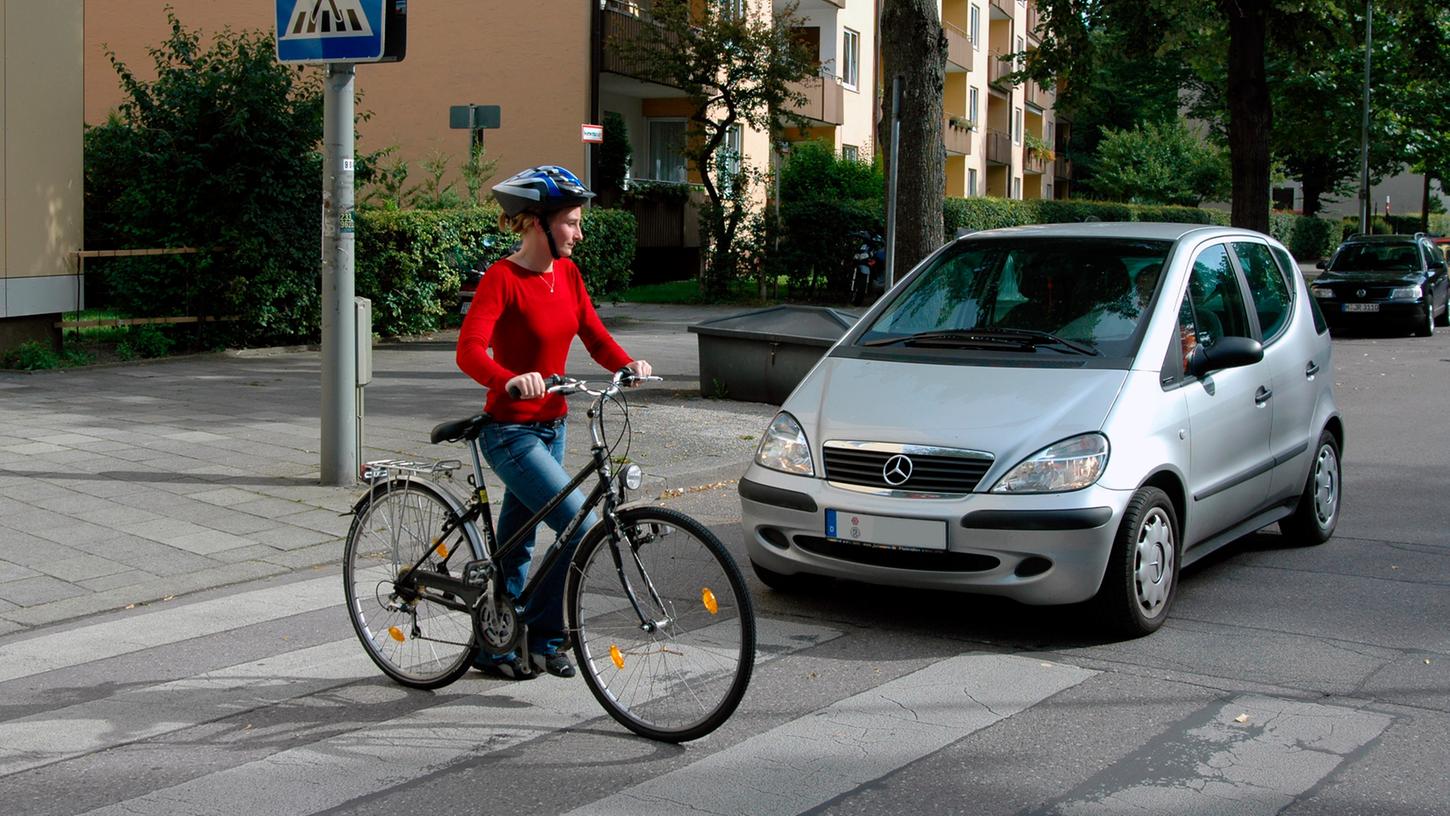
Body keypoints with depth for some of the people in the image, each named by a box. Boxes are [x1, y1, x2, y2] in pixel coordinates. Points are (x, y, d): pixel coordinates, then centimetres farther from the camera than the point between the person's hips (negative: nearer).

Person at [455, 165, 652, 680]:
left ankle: (494, 647, 30)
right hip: (511, 432, -8)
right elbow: (469, 351, -28)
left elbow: (595, 337, 3)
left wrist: (628, 364, -17)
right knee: (582, 527, -16)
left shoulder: (567, 274, 6)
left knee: (517, 541, 17)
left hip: (551, 427, 8)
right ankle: (542, 636, 2)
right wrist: (510, 381, -47)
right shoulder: (502, 278, -17)